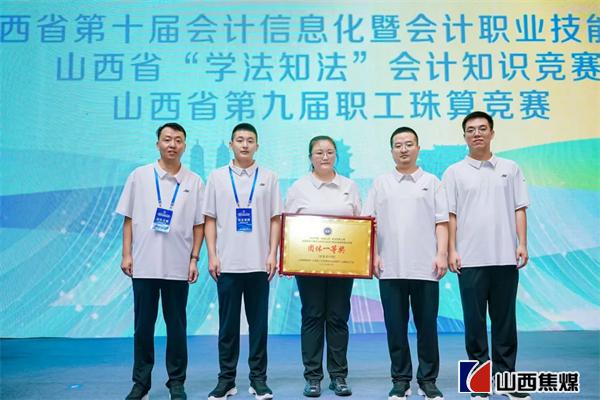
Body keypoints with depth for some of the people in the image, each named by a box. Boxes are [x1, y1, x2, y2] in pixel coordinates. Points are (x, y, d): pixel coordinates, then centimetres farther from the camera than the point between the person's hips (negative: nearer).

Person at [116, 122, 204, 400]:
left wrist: (194, 259, -1)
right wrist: (126, 255, -1)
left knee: (176, 327, 7)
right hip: (144, 265, 0)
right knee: (143, 326, 8)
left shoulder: (194, 182, 3)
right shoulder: (139, 176, 3)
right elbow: (128, 218, 5)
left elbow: (199, 224, 5)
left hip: (178, 267, 0)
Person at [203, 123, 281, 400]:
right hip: (227, 263, 0)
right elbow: (210, 219, 6)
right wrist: (212, 256, -2)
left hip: (258, 263, 0)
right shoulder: (217, 177, 6)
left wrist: (273, 254, -4)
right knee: (228, 324, 6)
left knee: (258, 323, 6)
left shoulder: (268, 178, 6)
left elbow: (275, 219, 5)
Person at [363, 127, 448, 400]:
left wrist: (442, 254, -6)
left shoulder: (431, 182, 10)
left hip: (425, 267, -1)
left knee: (427, 326, 4)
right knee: (396, 327, 6)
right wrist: (372, 254, -2)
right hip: (390, 268, 1)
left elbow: (441, 223, 5)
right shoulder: (381, 183, 11)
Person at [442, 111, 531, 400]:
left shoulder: (510, 169, 10)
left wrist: (522, 244, -2)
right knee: (474, 321, 5)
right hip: (470, 259, -1)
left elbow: (519, 209, 8)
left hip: (505, 257, 1)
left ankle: (505, 377, 19)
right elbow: (449, 215, 2)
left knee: (505, 320, 7)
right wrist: (451, 251, -5)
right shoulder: (454, 173, 5)